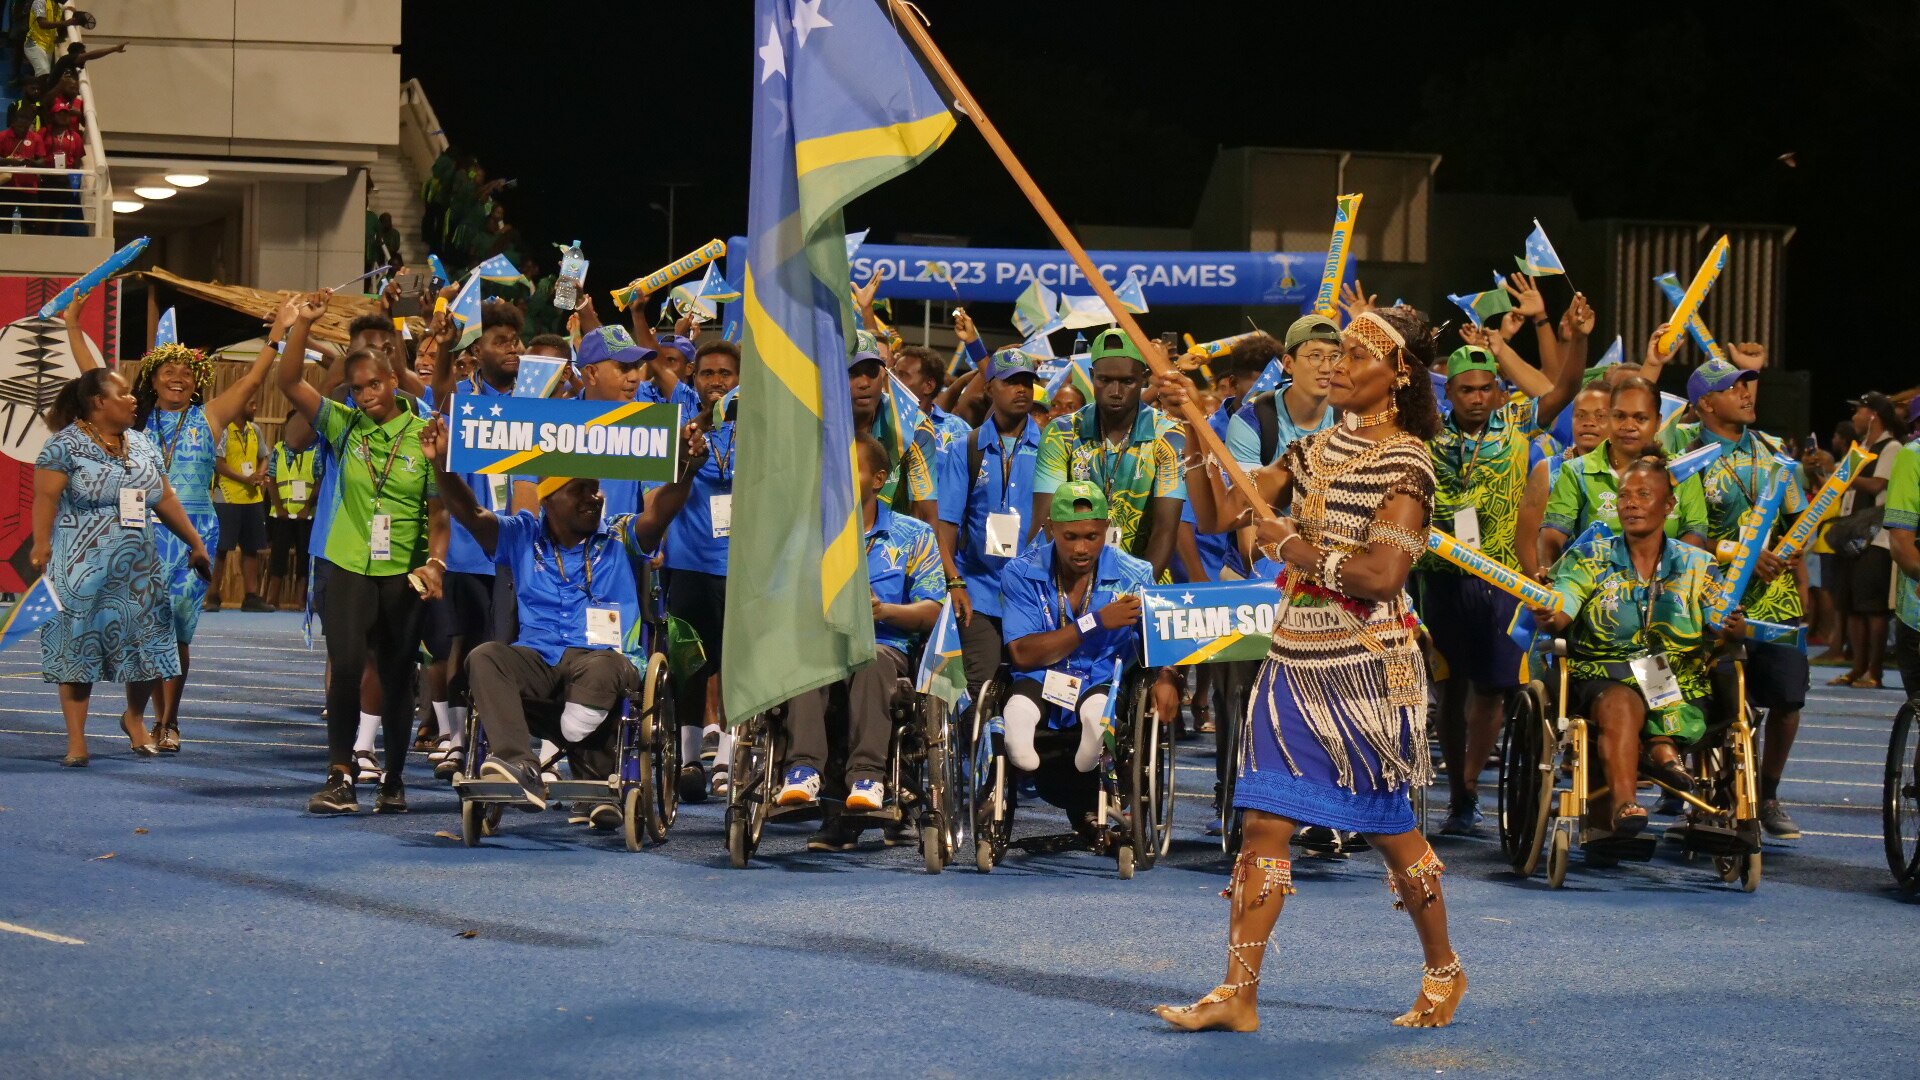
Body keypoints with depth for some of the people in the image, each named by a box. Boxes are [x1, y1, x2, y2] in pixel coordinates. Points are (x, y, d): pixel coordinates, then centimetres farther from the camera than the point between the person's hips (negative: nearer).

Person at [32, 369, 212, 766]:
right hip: (82, 569, -5)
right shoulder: (65, 445, -6)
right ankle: (76, 741, 3)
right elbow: (46, 498, -13)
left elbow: (166, 500, 17)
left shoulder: (143, 445, 13)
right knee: (78, 648, -1)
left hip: (138, 569, 5)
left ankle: (134, 718, 29)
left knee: (145, 645, 4)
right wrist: (41, 544, -24)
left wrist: (195, 542, 16)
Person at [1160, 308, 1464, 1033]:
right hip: (1295, 661, 6)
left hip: (1368, 666, -6)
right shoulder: (1315, 452, 11)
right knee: (1265, 824, -2)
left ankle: (1444, 971, 27)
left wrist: (1296, 548, -13)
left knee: (1388, 826, 7)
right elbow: (1217, 514, 7)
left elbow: (1383, 574, -21)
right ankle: (1238, 994, -2)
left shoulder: (1404, 461, -10)